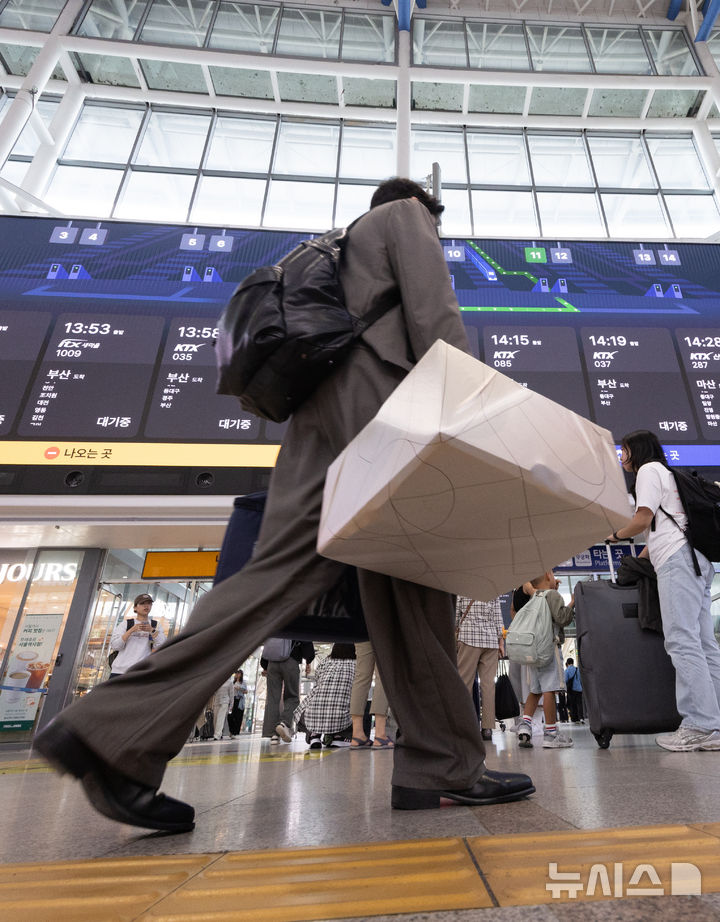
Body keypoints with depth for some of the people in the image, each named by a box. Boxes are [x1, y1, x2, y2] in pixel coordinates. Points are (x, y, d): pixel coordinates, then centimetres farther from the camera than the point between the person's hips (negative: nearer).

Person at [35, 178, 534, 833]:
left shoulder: (339, 252, 42)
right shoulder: (406, 215, 20)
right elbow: (433, 308, -1)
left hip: (318, 410, 7)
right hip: (377, 397, -7)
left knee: (280, 571, -6)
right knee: (412, 582, -8)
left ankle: (115, 734, -9)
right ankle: (444, 767, 0)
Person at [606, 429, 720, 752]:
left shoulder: (649, 469, 3)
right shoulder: (667, 474, 30)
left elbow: (643, 519, -9)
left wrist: (615, 535, 7)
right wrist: (637, 559, 30)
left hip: (678, 559, -10)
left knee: (682, 641, -14)